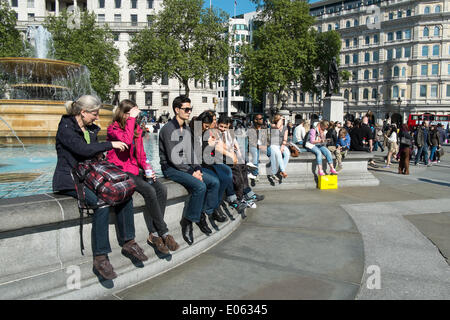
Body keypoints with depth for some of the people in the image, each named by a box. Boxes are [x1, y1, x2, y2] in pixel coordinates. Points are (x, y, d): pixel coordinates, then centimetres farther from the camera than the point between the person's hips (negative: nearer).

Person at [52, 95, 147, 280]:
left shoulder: (91, 129, 15)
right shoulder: (66, 127, -9)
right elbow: (83, 149, -24)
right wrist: (110, 144, -18)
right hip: (69, 180, -7)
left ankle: (128, 243, -4)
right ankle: (100, 258, -28)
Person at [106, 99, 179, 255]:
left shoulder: (137, 129, 15)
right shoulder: (113, 129, -5)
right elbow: (126, 140, -28)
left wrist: (146, 167, 0)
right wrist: (131, 118, -18)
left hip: (135, 170, 7)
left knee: (161, 189, -20)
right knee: (149, 191, -29)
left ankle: (154, 234, -18)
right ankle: (164, 233, -18)